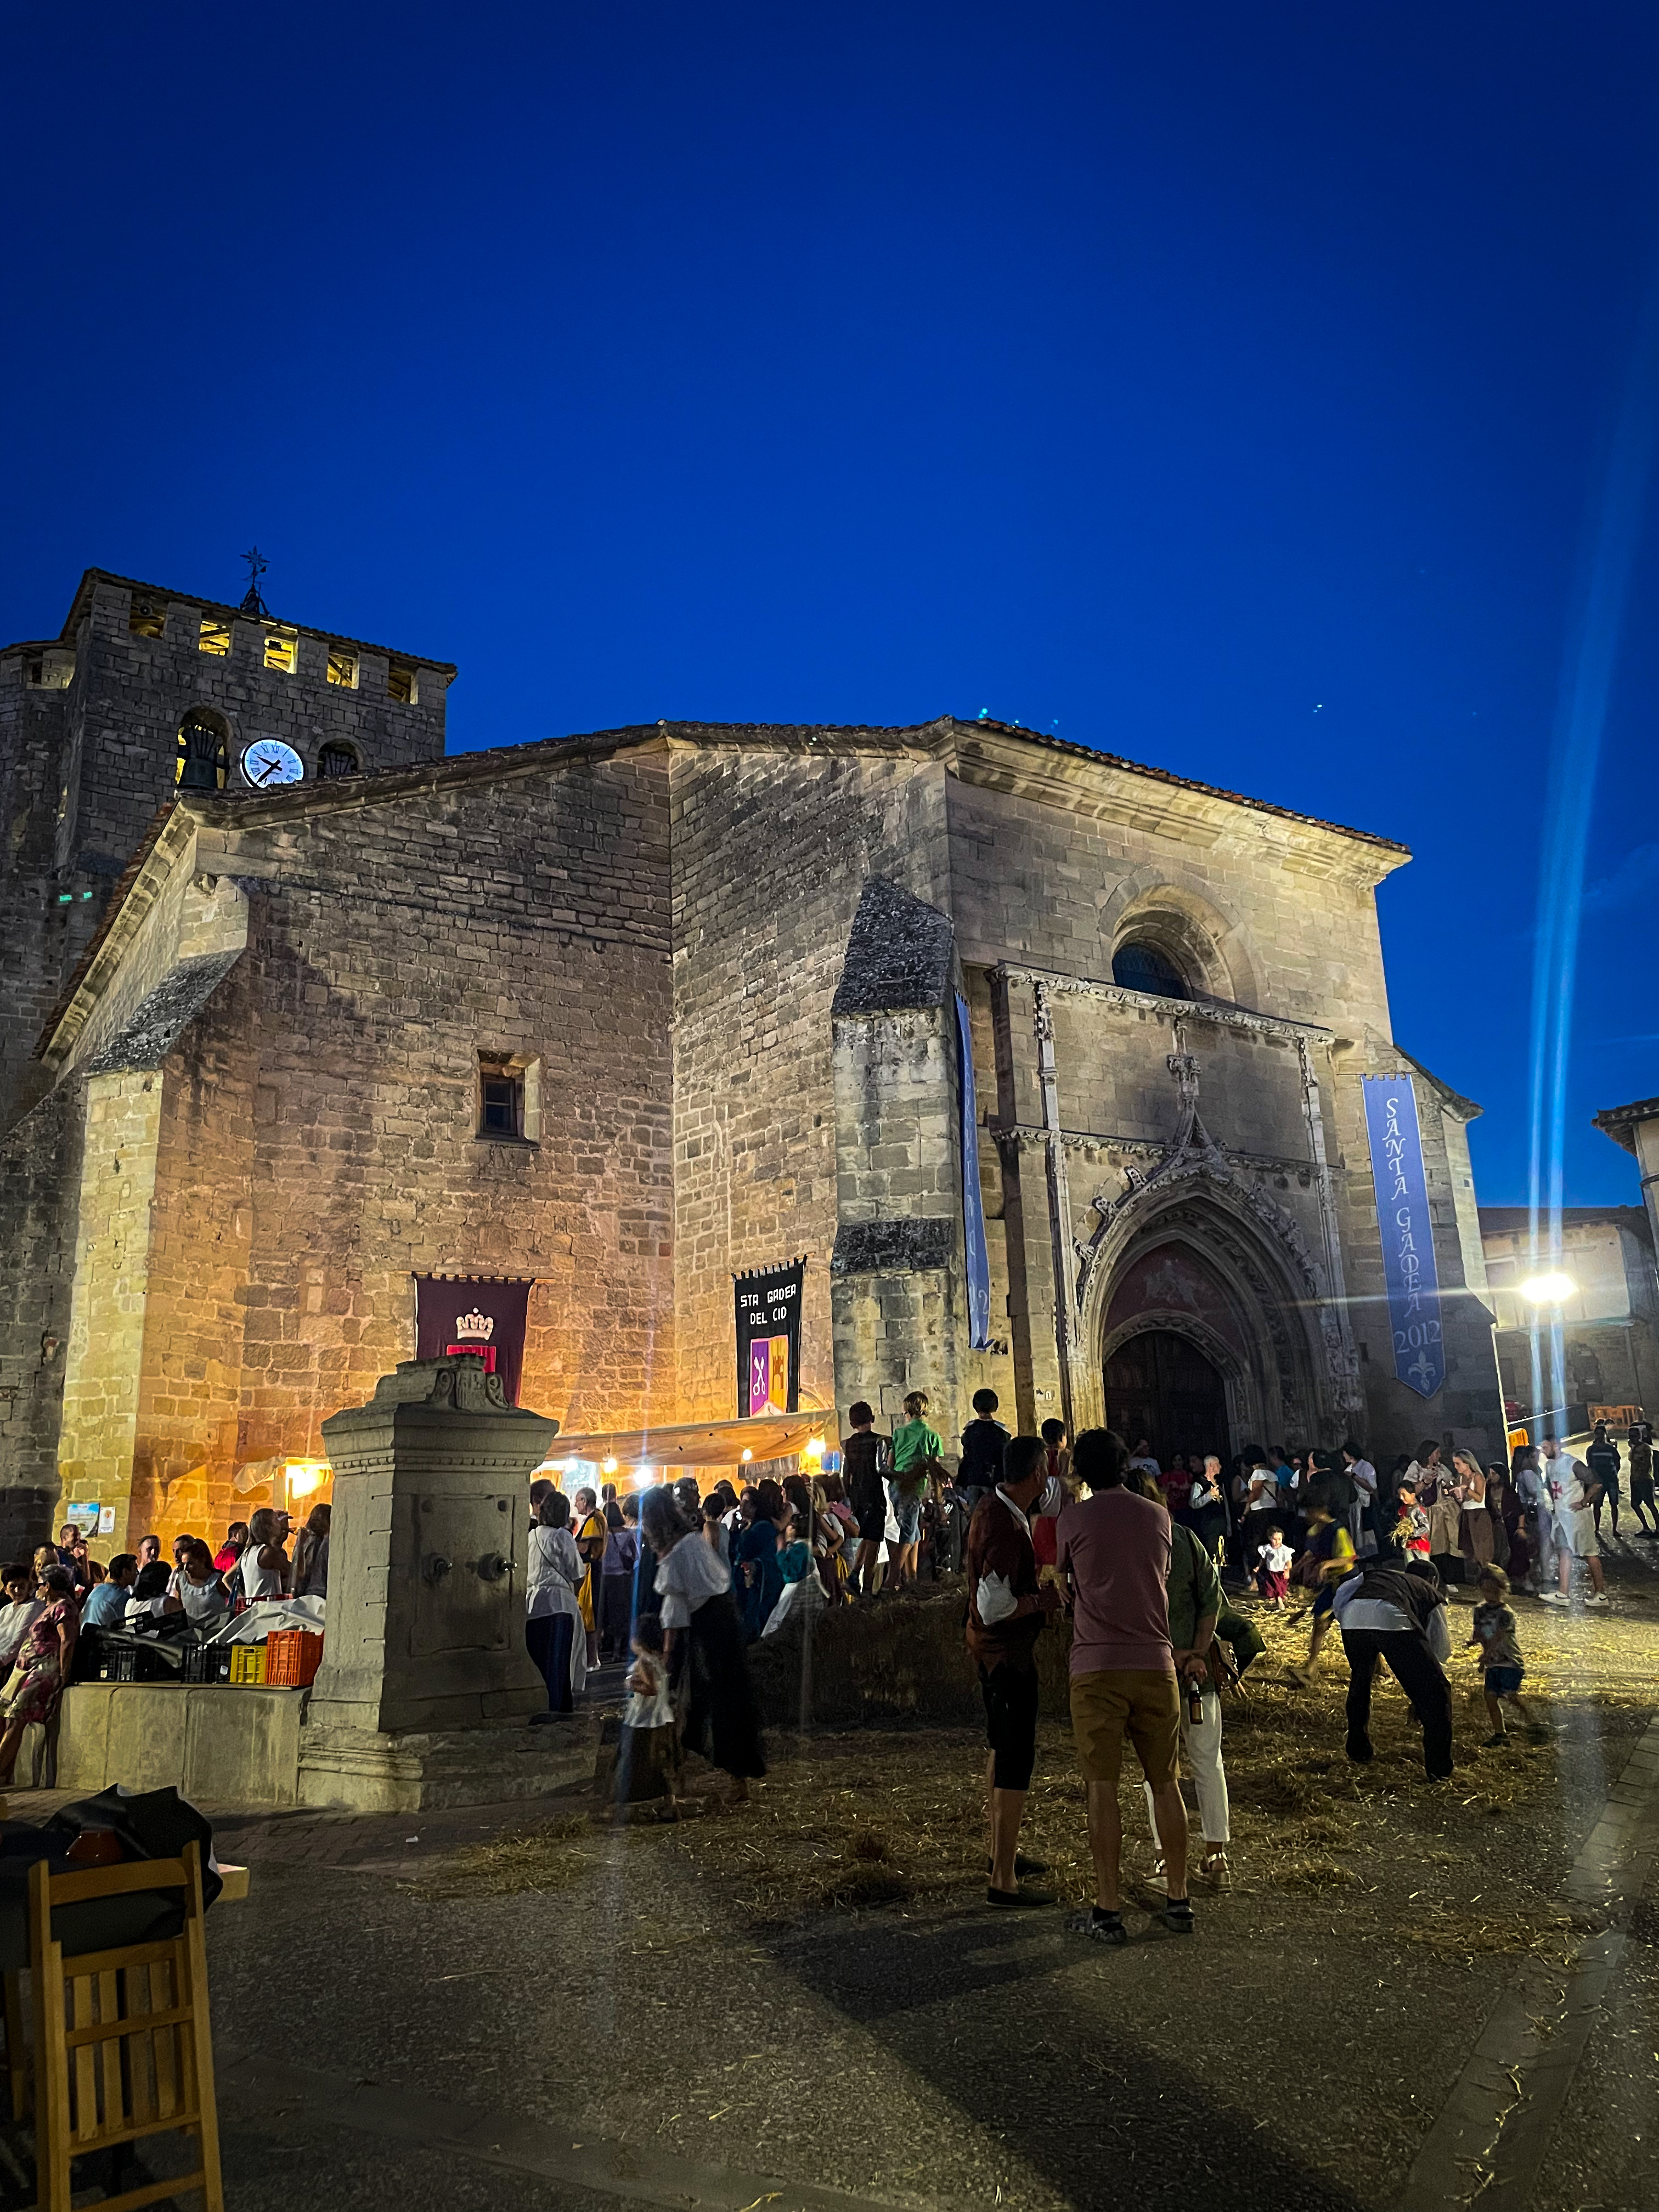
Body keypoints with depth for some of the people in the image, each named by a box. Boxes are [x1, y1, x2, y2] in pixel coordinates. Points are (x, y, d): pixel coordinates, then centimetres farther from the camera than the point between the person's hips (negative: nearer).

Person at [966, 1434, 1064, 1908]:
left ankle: (1000, 1851, 38)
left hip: (992, 1649, 11)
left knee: (1002, 1746, 23)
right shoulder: (1008, 1528, -28)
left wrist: (1034, 1589, 8)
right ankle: (1003, 1881, 3)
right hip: (1008, 1652, -11)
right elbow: (994, 1607, -29)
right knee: (1016, 1760, -4)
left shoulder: (991, 1506, 4)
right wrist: (1044, 1600, -17)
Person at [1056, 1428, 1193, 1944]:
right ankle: (1178, 1901, 19)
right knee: (1166, 1784, 13)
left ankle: (1109, 1910, 4)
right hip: (1155, 1663, 3)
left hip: (1097, 1667, -3)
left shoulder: (1074, 1519, -2)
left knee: (1103, 1789, 1)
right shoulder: (1158, 1517, 6)